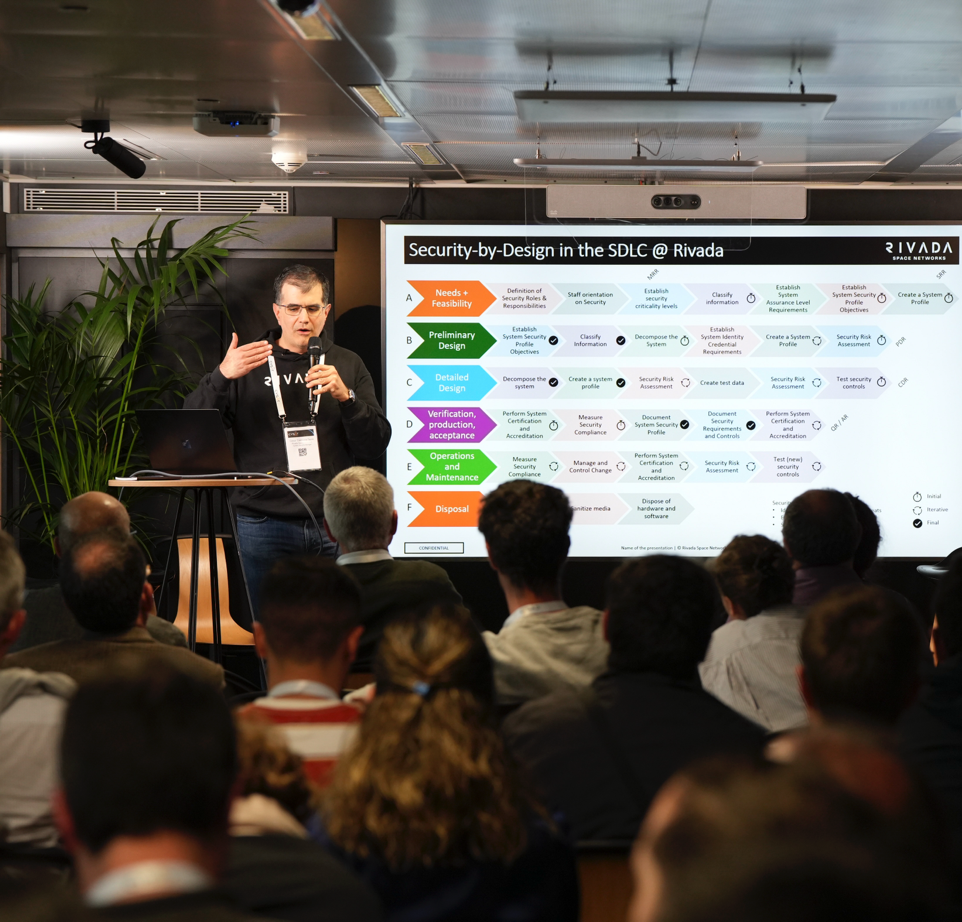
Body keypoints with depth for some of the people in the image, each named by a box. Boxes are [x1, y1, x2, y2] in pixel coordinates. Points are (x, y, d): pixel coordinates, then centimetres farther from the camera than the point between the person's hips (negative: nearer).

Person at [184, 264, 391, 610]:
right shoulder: (249, 364, 10)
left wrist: (345, 396, -11)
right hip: (264, 525, -1)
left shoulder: (347, 365, 13)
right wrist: (222, 376, -15)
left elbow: (376, 444, 5)